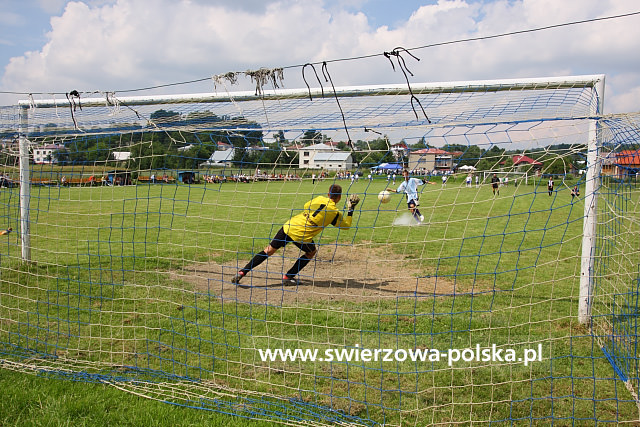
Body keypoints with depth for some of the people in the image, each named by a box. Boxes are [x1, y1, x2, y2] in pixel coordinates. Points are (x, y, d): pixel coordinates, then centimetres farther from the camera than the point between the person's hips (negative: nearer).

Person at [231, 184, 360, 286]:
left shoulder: (319, 198, 9)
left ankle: (242, 272, 4)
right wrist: (350, 210, 19)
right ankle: (287, 277, 23)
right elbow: (346, 225, 12)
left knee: (268, 251, 11)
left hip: (288, 226, 4)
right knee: (311, 252, 26)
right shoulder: (334, 212, -1)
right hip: (301, 236, -4)